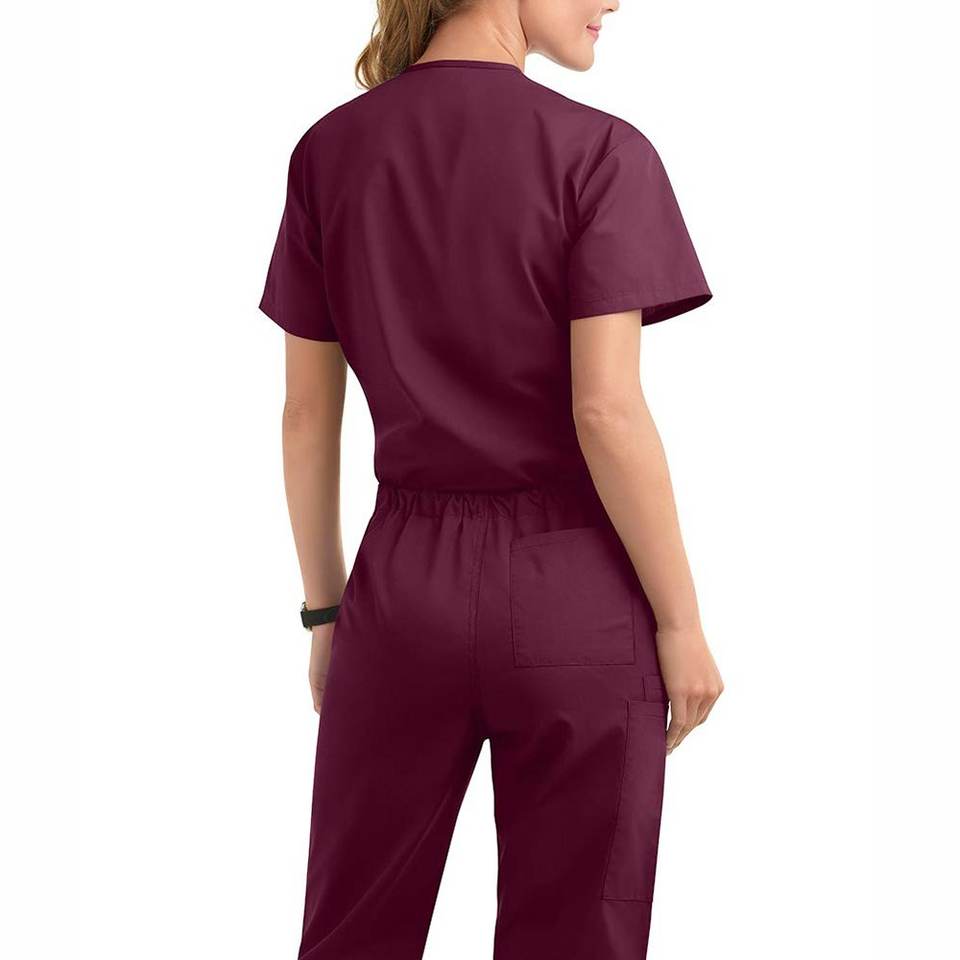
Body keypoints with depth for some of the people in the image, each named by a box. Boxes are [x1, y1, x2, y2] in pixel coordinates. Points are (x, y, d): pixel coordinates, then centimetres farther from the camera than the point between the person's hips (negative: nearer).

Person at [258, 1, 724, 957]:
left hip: (405, 581, 4)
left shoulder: (332, 151, 2)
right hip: (571, 589, -4)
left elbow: (307, 414, 5)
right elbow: (607, 412, -16)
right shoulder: (598, 152, -11)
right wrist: (681, 624, -7)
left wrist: (324, 608, 14)